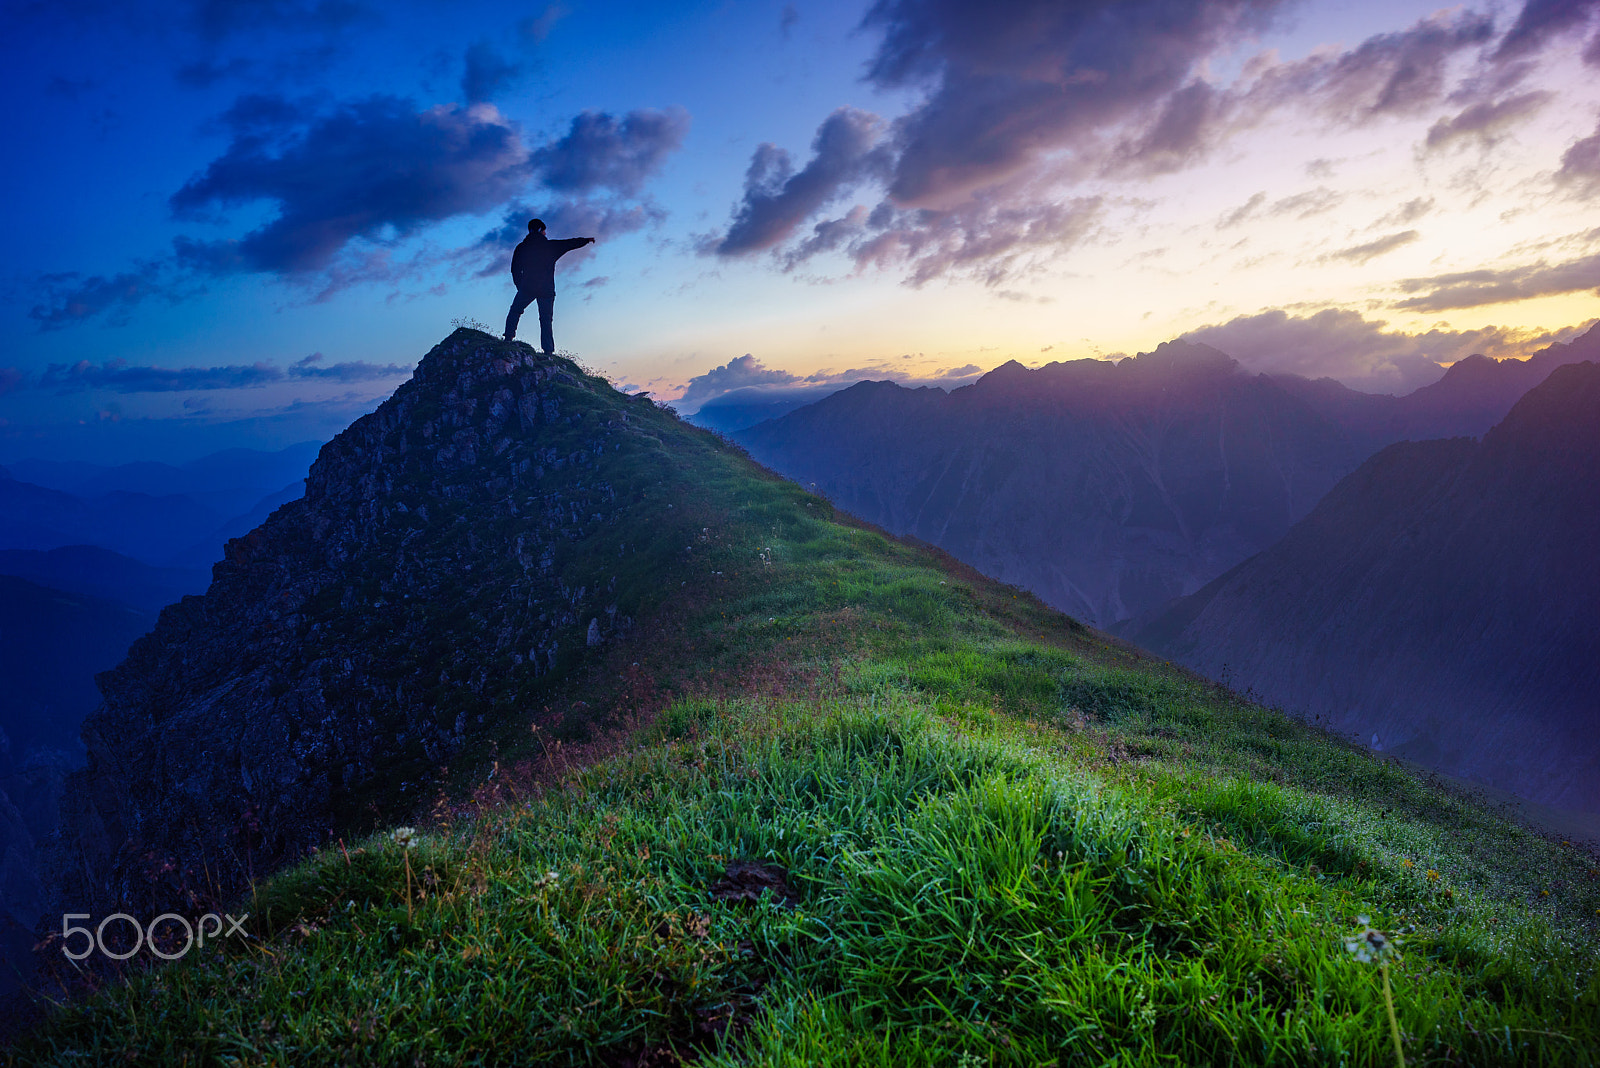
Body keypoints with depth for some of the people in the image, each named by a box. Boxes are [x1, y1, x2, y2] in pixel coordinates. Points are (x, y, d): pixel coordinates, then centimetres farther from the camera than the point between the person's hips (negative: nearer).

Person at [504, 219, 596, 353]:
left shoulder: (521, 247, 8)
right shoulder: (551, 246, 5)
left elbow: (515, 269, 9)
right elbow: (571, 243, 14)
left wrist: (520, 287, 16)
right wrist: (587, 240, 30)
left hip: (527, 288, 0)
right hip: (547, 290, 0)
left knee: (514, 312, 15)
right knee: (546, 320, 5)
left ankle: (509, 338, -1)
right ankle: (549, 350, -3)